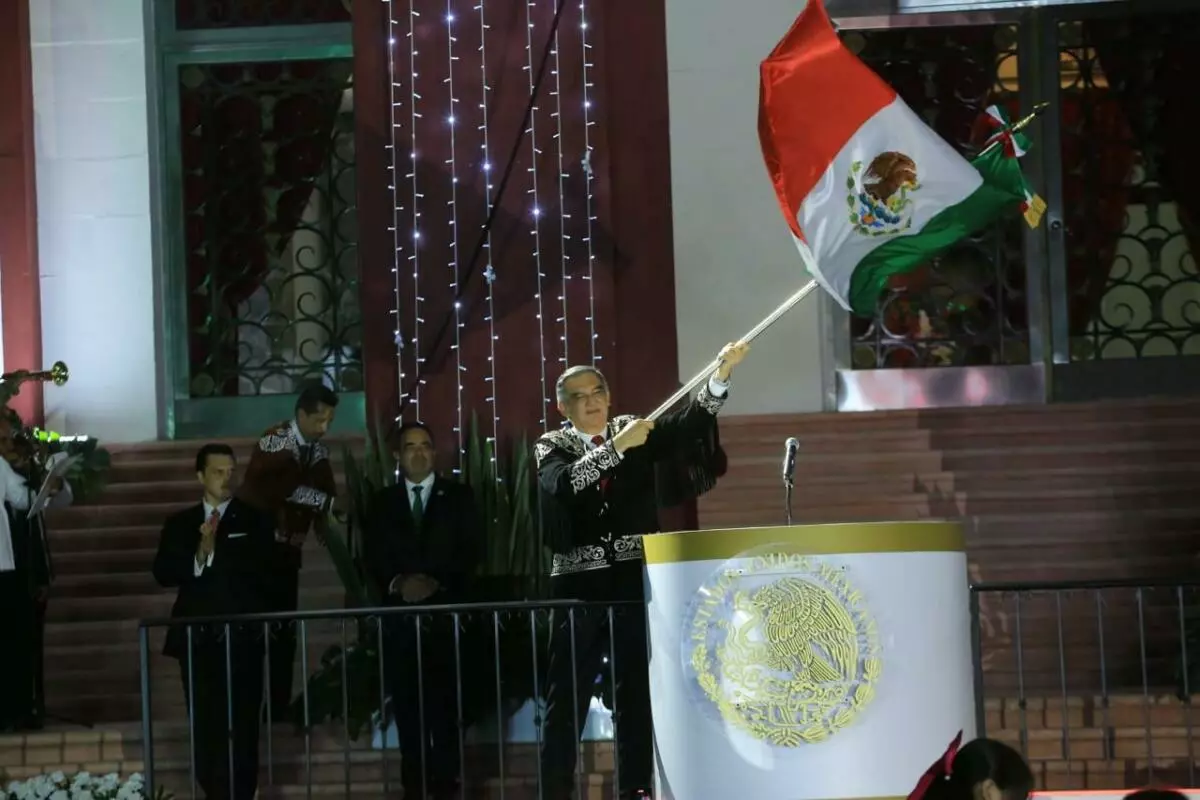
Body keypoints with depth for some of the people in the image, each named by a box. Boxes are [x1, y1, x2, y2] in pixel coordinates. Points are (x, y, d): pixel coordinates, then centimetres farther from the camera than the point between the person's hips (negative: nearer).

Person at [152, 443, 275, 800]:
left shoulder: (254, 521, 6)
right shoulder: (180, 524, 13)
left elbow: (260, 570, -7)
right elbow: (164, 573, 0)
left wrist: (213, 552, -11)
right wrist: (199, 555, -15)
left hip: (242, 638, -2)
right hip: (197, 639, 2)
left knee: (242, 726, -7)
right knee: (204, 727, 3)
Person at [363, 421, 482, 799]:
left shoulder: (458, 496, 10)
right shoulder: (382, 502, 14)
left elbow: (471, 551, 2)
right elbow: (373, 558, 8)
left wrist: (437, 583, -12)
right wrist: (397, 583, -11)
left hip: (446, 614, -2)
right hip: (400, 615, 2)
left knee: (446, 704, -5)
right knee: (408, 705, -1)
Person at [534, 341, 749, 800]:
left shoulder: (638, 431, 8)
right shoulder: (552, 447, 4)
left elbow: (687, 424, -9)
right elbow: (564, 484, -17)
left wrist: (721, 375, -22)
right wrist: (618, 446, -21)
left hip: (635, 580, 1)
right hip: (579, 584, -1)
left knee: (636, 690, 3)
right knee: (567, 694, -3)